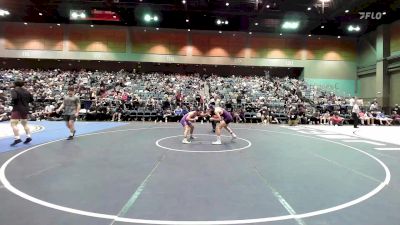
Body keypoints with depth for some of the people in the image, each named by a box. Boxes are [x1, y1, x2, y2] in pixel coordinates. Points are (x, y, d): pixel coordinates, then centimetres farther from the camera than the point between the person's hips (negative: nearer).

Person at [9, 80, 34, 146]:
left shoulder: (14, 90, -6)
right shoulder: (26, 91, 12)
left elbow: (14, 98, -24)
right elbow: (31, 99, 12)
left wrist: (12, 102, -6)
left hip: (17, 109, -7)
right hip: (25, 109, 7)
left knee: (13, 124, -6)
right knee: (25, 123, 19)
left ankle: (17, 138, -15)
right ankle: (29, 136, 16)